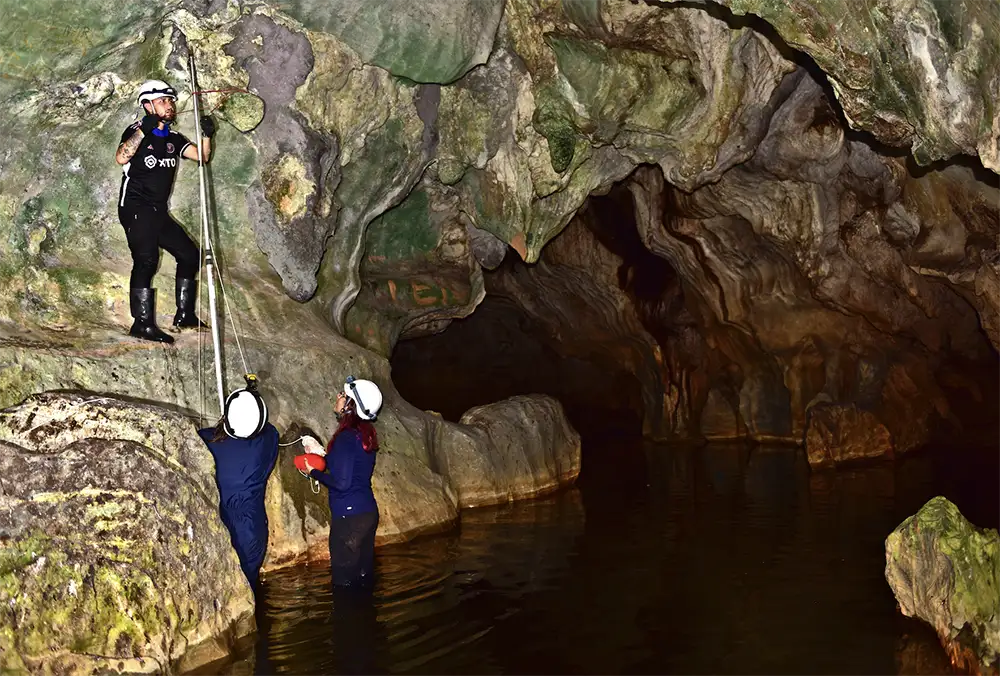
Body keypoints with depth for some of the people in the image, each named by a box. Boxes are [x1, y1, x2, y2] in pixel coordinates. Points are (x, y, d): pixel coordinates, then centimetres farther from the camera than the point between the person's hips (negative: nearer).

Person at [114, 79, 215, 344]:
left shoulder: (173, 138, 14)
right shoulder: (136, 130, -6)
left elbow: (202, 156, 6)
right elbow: (121, 157, -24)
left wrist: (207, 135, -11)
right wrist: (143, 131, -33)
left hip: (159, 211, 8)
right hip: (135, 208, -8)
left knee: (189, 255, 7)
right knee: (146, 260, -21)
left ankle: (184, 315, 16)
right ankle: (143, 323, -21)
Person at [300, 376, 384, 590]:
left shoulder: (346, 437, -18)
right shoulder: (365, 434, 7)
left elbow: (341, 482, -21)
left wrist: (314, 472, -7)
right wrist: (323, 454, 20)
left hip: (349, 517, -9)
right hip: (368, 513, 9)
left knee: (345, 579, 1)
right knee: (364, 576, 16)